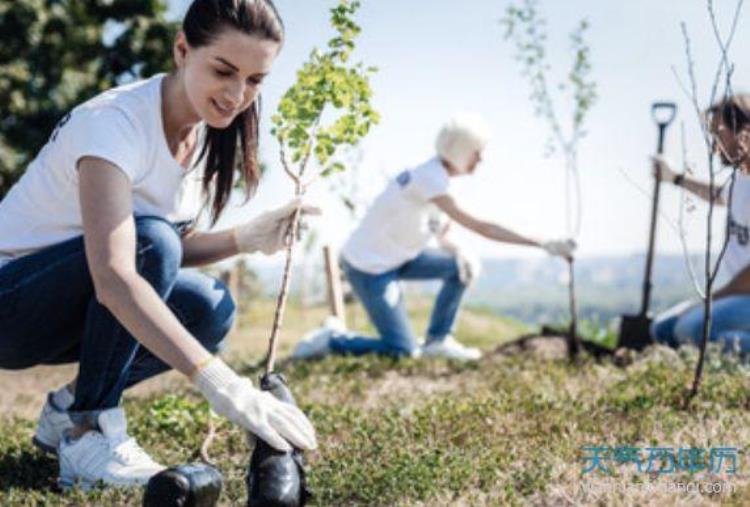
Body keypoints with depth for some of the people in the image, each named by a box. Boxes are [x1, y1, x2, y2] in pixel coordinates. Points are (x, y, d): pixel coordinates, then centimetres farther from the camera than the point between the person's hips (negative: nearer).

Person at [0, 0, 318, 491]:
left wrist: (248, 238, -17)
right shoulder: (115, 121, -28)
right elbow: (114, 277, -42)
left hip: (71, 305, 7)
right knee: (149, 241, -31)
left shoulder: (210, 131, -4)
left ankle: (70, 408, 2)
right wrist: (224, 385, -51)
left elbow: (175, 251, 3)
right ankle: (87, 431, -17)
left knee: (210, 308, -16)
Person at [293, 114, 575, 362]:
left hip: (392, 257, 9)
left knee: (463, 265, 3)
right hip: (367, 268, -9)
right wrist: (544, 244, -30)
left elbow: (442, 236, 9)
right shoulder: (430, 180, -26)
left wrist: (458, 251, -13)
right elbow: (480, 227, -30)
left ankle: (437, 340, 9)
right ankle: (330, 340, 8)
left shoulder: (439, 176, 2)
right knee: (404, 352, -6)